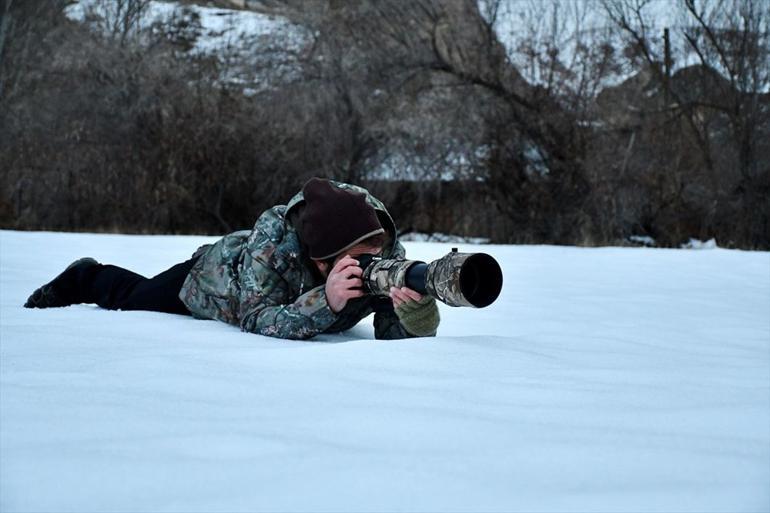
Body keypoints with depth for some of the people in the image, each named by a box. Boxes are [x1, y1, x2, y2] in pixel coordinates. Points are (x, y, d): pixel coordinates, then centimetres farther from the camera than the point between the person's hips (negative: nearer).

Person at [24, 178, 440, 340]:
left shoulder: (386, 252, -38)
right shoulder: (273, 238, -47)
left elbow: (399, 335, -38)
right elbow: (256, 324, -48)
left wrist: (416, 304, -61)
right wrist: (325, 302, -64)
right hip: (214, 274, -3)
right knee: (132, 299, 25)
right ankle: (85, 278, 59)